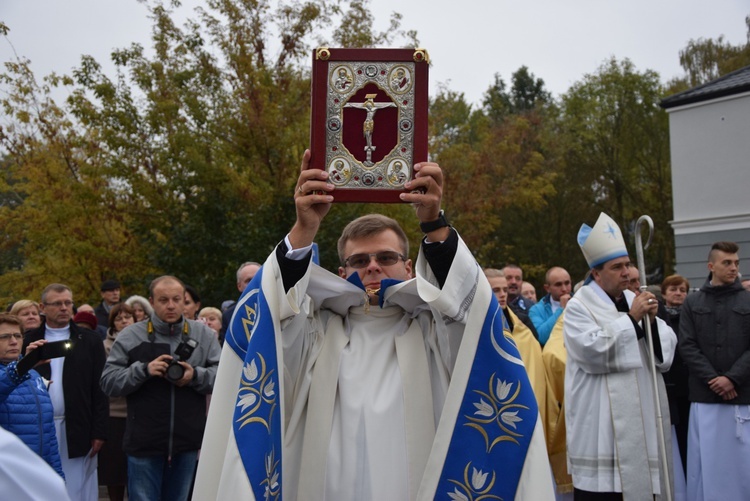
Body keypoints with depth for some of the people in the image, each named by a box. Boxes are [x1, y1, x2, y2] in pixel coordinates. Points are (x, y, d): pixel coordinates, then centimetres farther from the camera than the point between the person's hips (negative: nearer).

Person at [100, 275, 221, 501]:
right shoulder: (130, 337, -1)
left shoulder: (203, 334, 3)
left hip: (188, 442, 2)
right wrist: (143, 370, -17)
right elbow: (108, 381, -4)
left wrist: (196, 376, -18)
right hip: (144, 442, -2)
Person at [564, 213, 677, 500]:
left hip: (640, 416, 6)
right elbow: (593, 351, -20)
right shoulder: (579, 307, -5)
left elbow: (666, 352, 10)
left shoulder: (635, 301, 12)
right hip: (601, 421, -6)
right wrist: (631, 319, -15)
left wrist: (651, 320, -9)